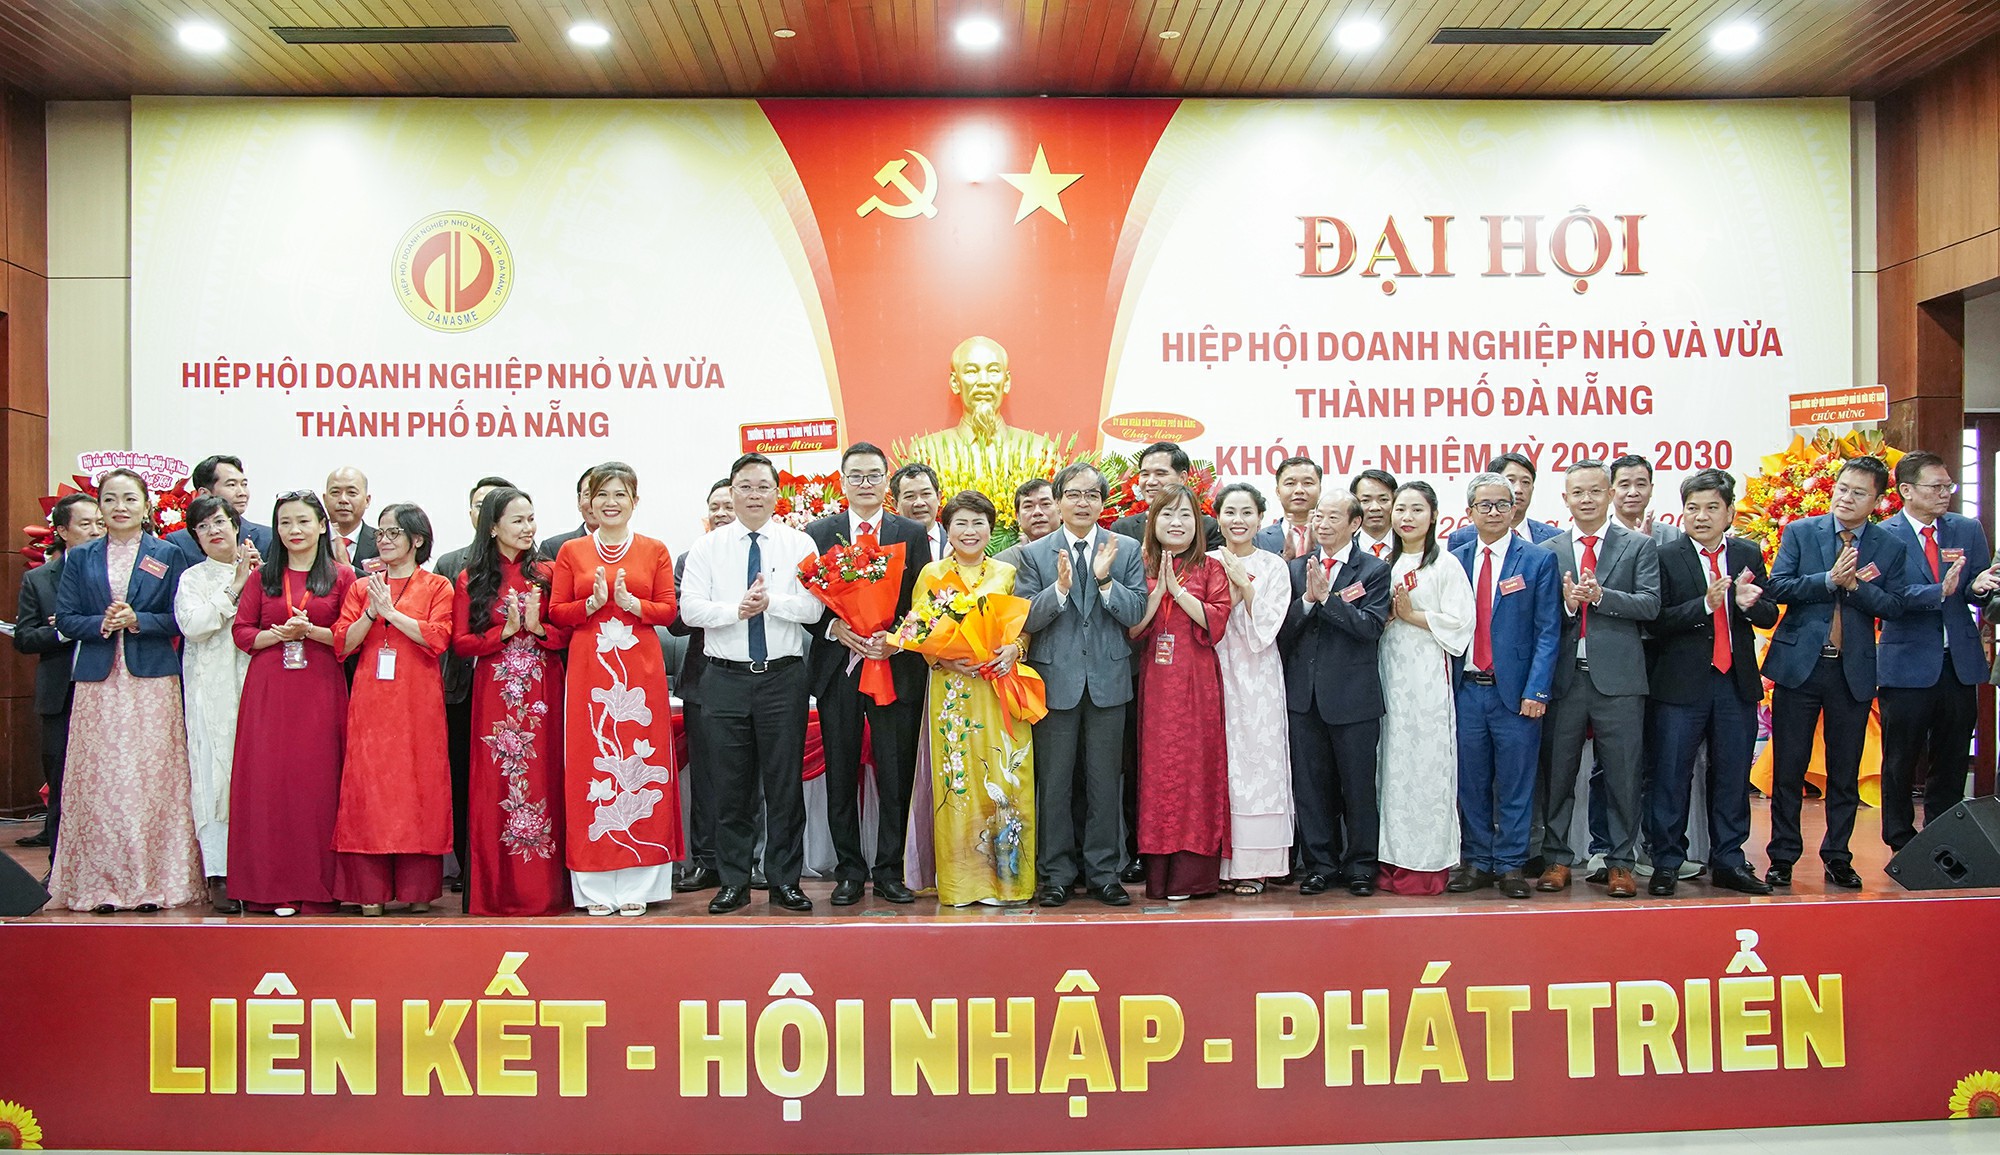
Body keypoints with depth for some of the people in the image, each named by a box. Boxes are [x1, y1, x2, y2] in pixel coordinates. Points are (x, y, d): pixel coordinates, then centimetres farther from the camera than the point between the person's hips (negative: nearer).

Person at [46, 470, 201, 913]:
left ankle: (155, 882, 3)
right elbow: (65, 618, 7)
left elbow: (178, 619, 2)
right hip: (99, 683, 2)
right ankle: (102, 884, 5)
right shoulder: (81, 558, 12)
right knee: (100, 781, -1)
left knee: (152, 778, -3)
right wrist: (101, 624, -10)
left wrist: (137, 620, -13)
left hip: (152, 682, -1)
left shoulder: (168, 555, 7)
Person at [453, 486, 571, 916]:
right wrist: (506, 630, -11)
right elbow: (461, 642, 1)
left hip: (543, 694, 1)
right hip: (495, 694, -1)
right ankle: (497, 891, 7)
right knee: (496, 787, 0)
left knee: (543, 782, 0)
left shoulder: (545, 574, 8)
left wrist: (538, 628, -14)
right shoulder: (471, 579, 6)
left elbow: (567, 632, 5)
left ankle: (544, 889, 7)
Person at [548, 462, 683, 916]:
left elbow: (668, 609, 4)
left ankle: (636, 885, 5)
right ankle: (596, 888, 5)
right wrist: (593, 602, -11)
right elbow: (556, 612, 6)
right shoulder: (571, 551, 10)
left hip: (640, 670, 0)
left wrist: (631, 602, -13)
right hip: (589, 670, 0)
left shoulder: (655, 551, 8)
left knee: (641, 763, -2)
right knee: (591, 764, -1)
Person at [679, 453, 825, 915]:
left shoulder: (799, 544, 4)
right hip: (725, 677, 1)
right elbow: (690, 607, -3)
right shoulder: (707, 547, 6)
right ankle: (733, 882, 16)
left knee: (785, 781, 4)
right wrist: (736, 609, -17)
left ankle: (785, 880, 13)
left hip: (784, 676, -1)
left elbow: (813, 607, -6)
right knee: (731, 782, 6)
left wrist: (771, 601, -19)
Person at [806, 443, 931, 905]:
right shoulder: (818, 532, 8)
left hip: (897, 667, -1)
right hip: (837, 666, 1)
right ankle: (849, 871, 16)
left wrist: (897, 638, -13)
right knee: (841, 775, 6)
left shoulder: (913, 534, 7)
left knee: (895, 776, 2)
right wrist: (835, 627, -13)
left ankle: (889, 871, 13)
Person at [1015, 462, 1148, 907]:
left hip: (1108, 678, 1)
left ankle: (1102, 871, 17)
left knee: (1104, 781, 7)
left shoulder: (1127, 550, 4)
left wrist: (1105, 580, -18)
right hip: (1056, 679, 0)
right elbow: (1024, 619, -6)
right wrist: (1060, 587, -20)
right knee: (1054, 782, 6)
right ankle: (1056, 873, 16)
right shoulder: (1035, 554, 2)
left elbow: (1136, 613, -4)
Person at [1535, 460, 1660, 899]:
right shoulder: (1546, 551, 10)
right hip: (1563, 677, 2)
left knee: (1623, 775, 3)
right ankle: (1556, 859, 18)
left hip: (1618, 679, -1)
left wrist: (1599, 595, -17)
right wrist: (1565, 604, -15)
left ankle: (1621, 863, 14)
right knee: (1557, 774, 7)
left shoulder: (1639, 546, 6)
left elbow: (1650, 604, -5)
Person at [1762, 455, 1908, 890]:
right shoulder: (1800, 532, 2)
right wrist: (1829, 580, -19)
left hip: (1854, 671, 1)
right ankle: (1783, 857, 13)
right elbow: (1777, 588, -7)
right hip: (1799, 663, -1)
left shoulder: (1891, 548, 5)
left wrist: (1854, 584, -16)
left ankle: (1837, 858, 21)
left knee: (1845, 772, 8)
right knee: (1788, 769, 3)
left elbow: (1894, 607, -3)